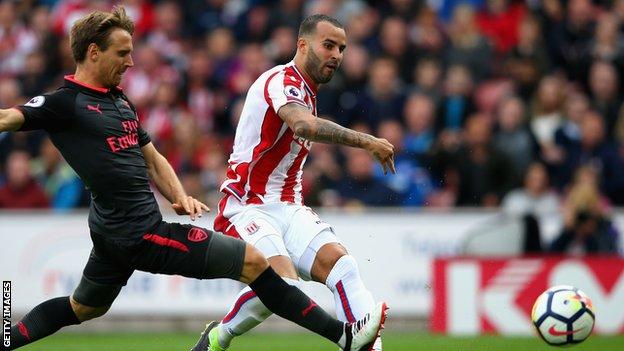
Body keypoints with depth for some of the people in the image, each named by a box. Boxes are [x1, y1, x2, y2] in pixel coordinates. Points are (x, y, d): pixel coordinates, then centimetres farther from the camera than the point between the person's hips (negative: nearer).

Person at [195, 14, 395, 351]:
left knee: (341, 264, -18)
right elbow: (305, 126, -33)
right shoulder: (281, 81, -12)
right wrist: (366, 142, -30)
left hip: (288, 209, 8)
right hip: (248, 208, -8)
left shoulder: (306, 92, 19)